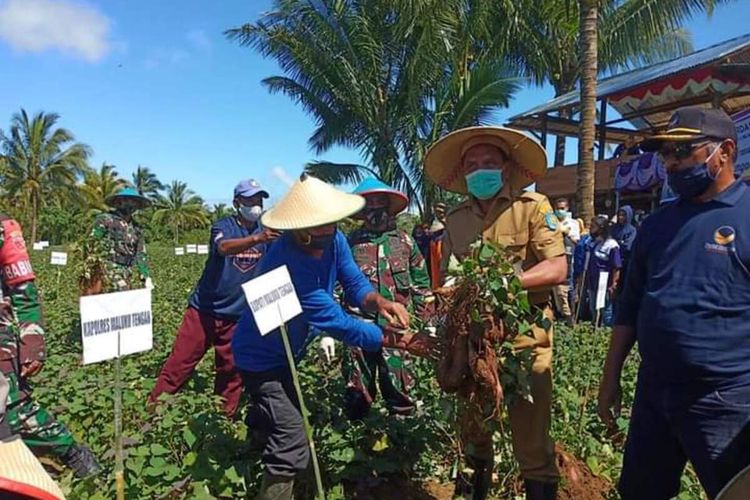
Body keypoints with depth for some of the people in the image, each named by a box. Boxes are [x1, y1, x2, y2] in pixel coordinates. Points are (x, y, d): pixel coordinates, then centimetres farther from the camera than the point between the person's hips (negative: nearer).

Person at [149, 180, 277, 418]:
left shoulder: (265, 231, 4)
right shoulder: (222, 226, -7)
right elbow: (224, 247, -30)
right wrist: (257, 239, -47)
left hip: (238, 316, 3)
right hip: (204, 310, -3)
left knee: (231, 371, 11)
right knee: (179, 363, 0)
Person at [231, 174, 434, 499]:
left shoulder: (333, 241, -15)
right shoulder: (287, 266, -39)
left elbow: (354, 283, -9)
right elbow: (337, 322, -35)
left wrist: (378, 302, -32)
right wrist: (396, 341, -31)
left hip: (282, 352, 9)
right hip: (261, 357, -9)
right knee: (291, 449, -13)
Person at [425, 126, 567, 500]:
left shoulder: (532, 206, -5)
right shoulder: (456, 218, 10)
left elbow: (557, 269, -12)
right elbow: (445, 276, 16)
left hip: (524, 335, -5)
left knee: (531, 437, 2)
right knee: (472, 427, 20)